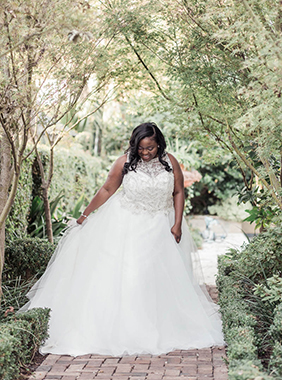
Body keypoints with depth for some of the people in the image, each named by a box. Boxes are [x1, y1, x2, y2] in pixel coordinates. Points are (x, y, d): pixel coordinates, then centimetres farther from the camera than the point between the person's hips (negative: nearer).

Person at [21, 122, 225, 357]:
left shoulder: (170, 162, -8)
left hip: (160, 226, 1)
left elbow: (179, 192, -1)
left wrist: (178, 224, -7)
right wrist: (86, 214, 3)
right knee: (120, 272, -2)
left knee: (162, 274, 7)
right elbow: (107, 190, -2)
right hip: (126, 223, -1)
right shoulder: (125, 162, -11)